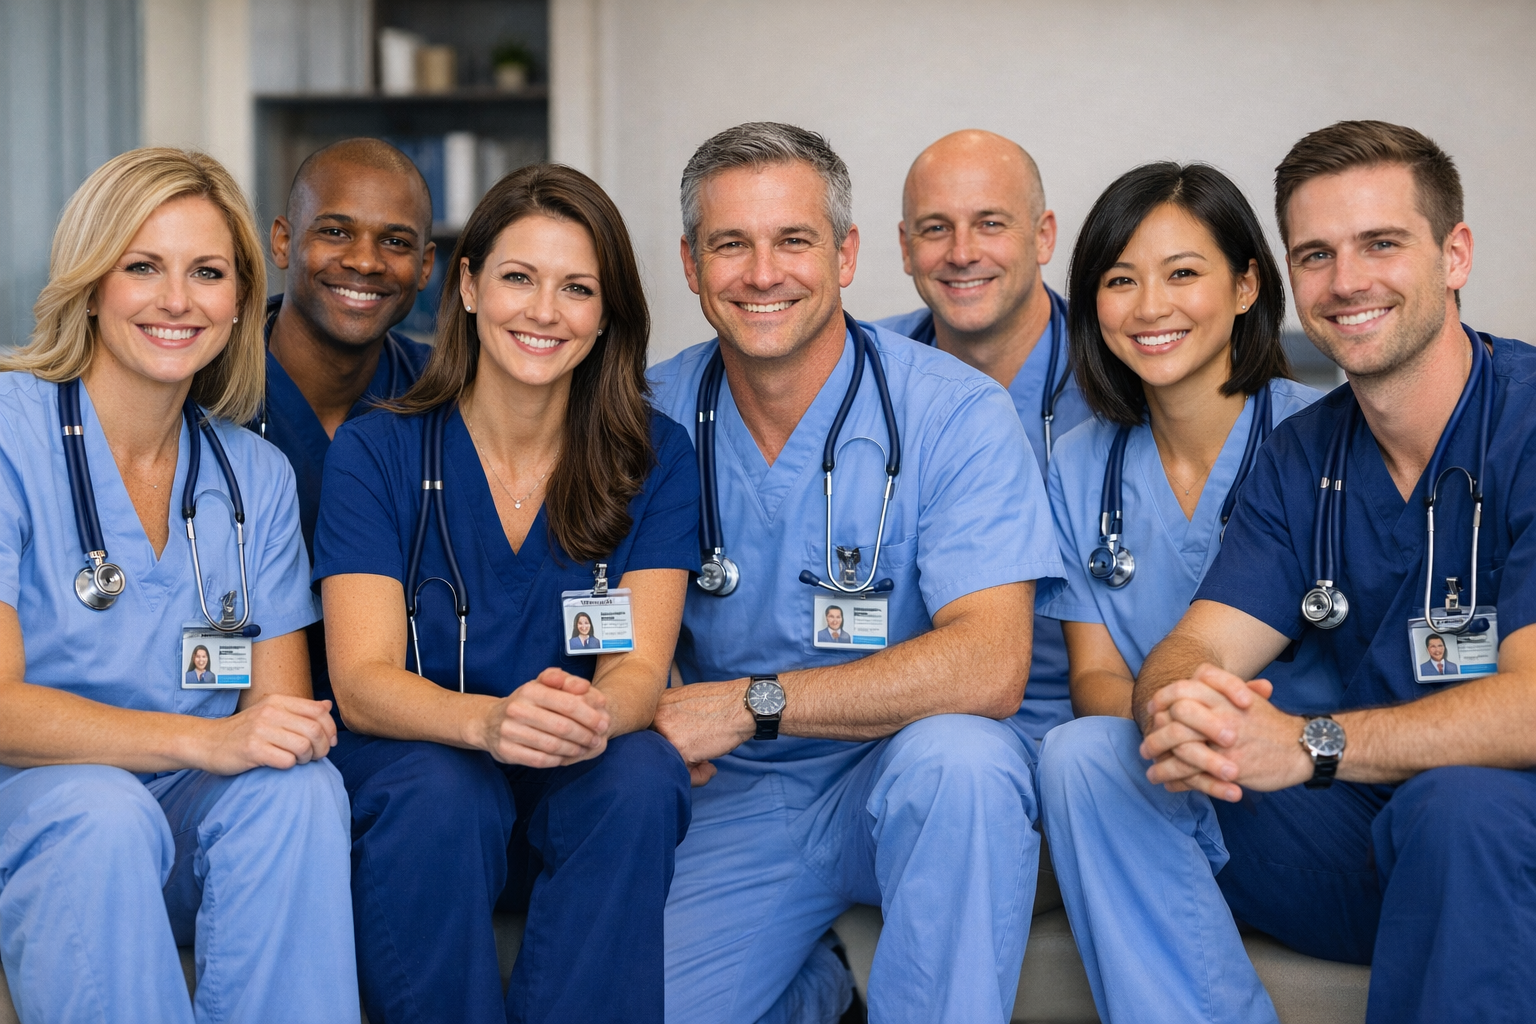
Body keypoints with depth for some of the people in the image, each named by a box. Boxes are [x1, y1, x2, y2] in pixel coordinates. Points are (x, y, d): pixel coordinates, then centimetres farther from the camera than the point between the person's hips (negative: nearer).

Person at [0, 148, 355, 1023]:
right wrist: (202, 738, -29)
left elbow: (278, 704, 5)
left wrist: (288, 727, -20)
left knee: (299, 790, -27)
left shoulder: (257, 475, 8)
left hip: (199, 821, 4)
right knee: (104, 816, -35)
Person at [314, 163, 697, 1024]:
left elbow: (639, 666, -9)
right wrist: (487, 720, -36)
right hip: (410, 757, -1)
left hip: (580, 789, 1)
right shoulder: (376, 453, -3)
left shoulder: (655, 459, 0)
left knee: (641, 779, -31)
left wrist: (595, 716, -36)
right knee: (440, 794, -34)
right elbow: (363, 679, -13)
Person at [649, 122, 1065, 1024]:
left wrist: (751, 702, -24)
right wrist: (640, 716, -14)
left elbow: (989, 666, -24)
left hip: (911, 781, -3)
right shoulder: (655, 416, -1)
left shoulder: (953, 413, -13)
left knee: (958, 756, -36)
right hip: (734, 797, 3)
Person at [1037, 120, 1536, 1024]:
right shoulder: (1301, 457, 7)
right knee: (1087, 756, -12)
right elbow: (1196, 647, -3)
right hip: (1353, 840, 5)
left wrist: (1309, 744, -37)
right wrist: (1179, 708, -29)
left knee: (1463, 803, -38)